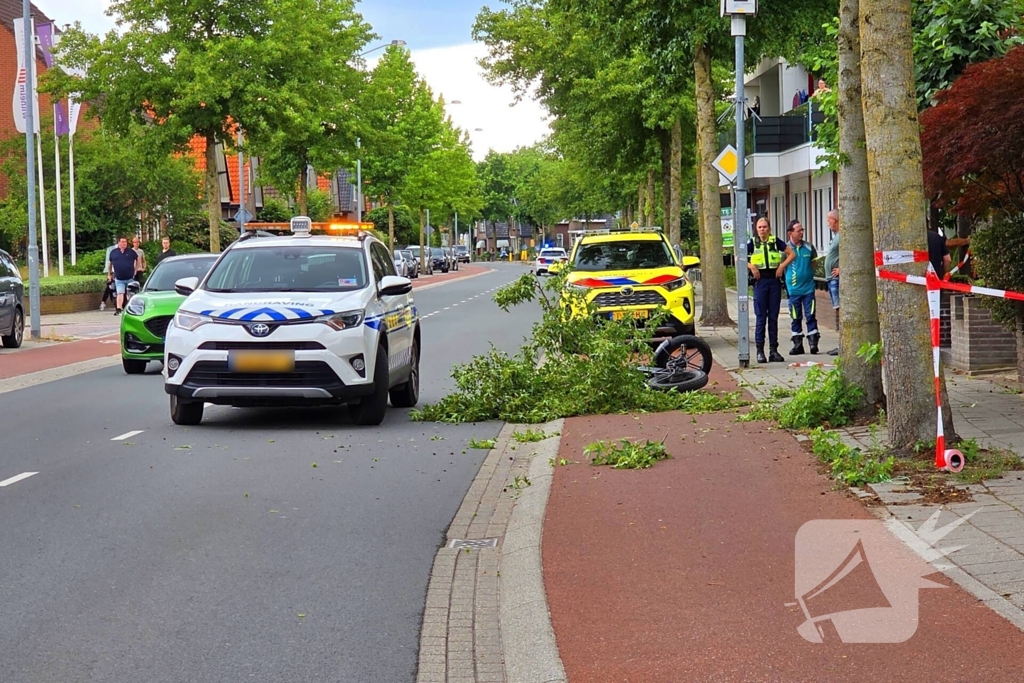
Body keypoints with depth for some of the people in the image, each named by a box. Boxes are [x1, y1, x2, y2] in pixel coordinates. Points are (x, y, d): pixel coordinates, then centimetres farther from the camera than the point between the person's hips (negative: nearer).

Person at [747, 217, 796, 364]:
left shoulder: (775, 241, 6)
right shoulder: (753, 243, 5)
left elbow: (792, 254, 9)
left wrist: (782, 266, -4)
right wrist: (751, 266, -11)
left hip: (774, 280, 1)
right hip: (760, 281, -1)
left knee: (773, 317, 4)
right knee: (761, 317, -2)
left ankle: (774, 350, 9)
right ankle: (760, 350, 1)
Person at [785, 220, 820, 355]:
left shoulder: (809, 247, 2)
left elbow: (814, 262, 17)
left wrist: (809, 273, 7)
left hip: (808, 288, 1)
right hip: (793, 289, -1)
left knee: (810, 316, -1)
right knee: (796, 318, 6)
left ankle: (813, 343, 4)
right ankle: (797, 344, 13)